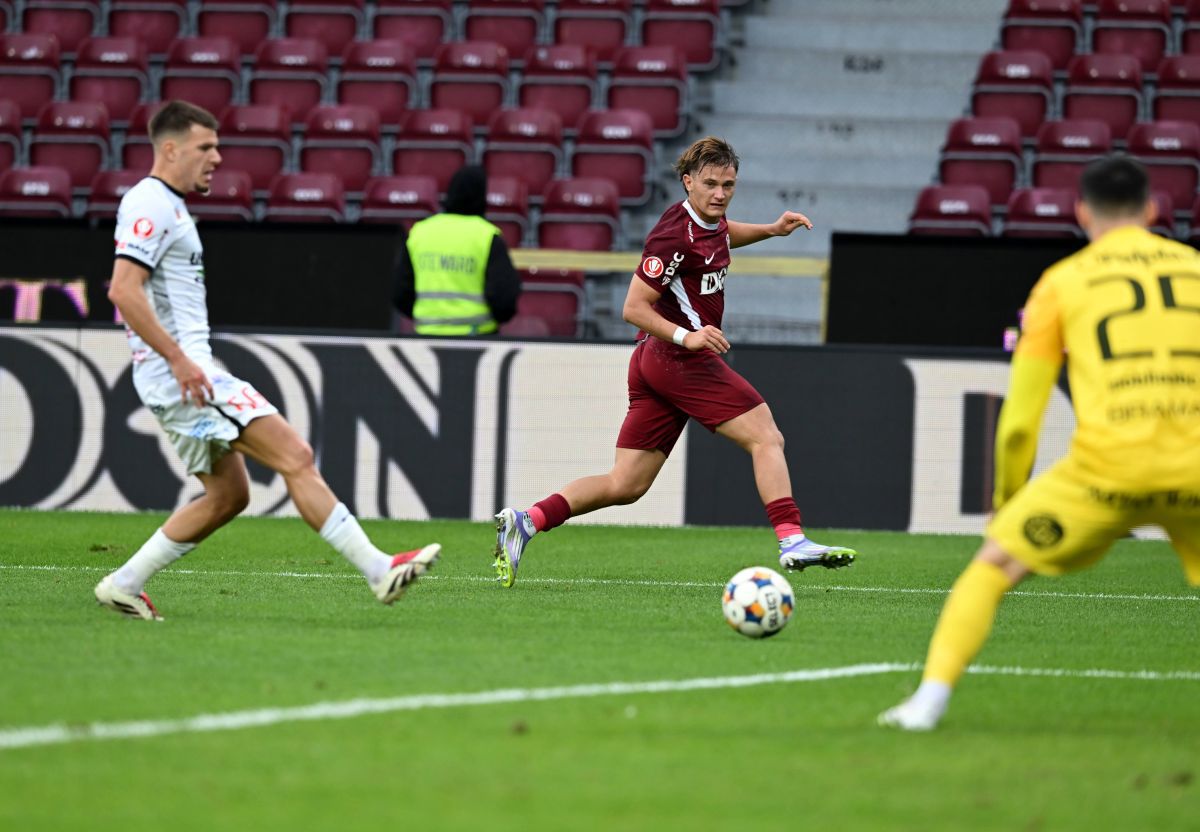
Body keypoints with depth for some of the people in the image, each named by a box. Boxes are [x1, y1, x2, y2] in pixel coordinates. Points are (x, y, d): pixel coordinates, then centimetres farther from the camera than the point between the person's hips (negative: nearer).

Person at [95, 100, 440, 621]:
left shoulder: (166, 206, 20)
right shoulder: (150, 206, -12)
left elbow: (125, 292, 30)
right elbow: (123, 290, -23)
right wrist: (179, 359, -25)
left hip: (187, 370, 11)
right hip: (180, 375, -11)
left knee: (228, 495, 14)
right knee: (294, 456, -15)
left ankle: (124, 585, 16)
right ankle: (379, 570, -18)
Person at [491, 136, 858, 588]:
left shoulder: (708, 219, 13)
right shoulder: (676, 235, -16)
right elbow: (634, 308, -16)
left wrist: (771, 229, 25)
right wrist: (685, 336, -28)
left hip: (654, 363, 10)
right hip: (682, 361, -10)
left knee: (624, 486, 6)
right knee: (766, 438, -10)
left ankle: (525, 521, 0)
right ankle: (792, 541, -18)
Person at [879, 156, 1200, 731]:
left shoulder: (1063, 281, 12)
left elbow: (1018, 421, 11)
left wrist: (1006, 503, 25)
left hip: (1107, 468, -2)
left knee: (990, 568, 12)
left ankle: (930, 698, -2)